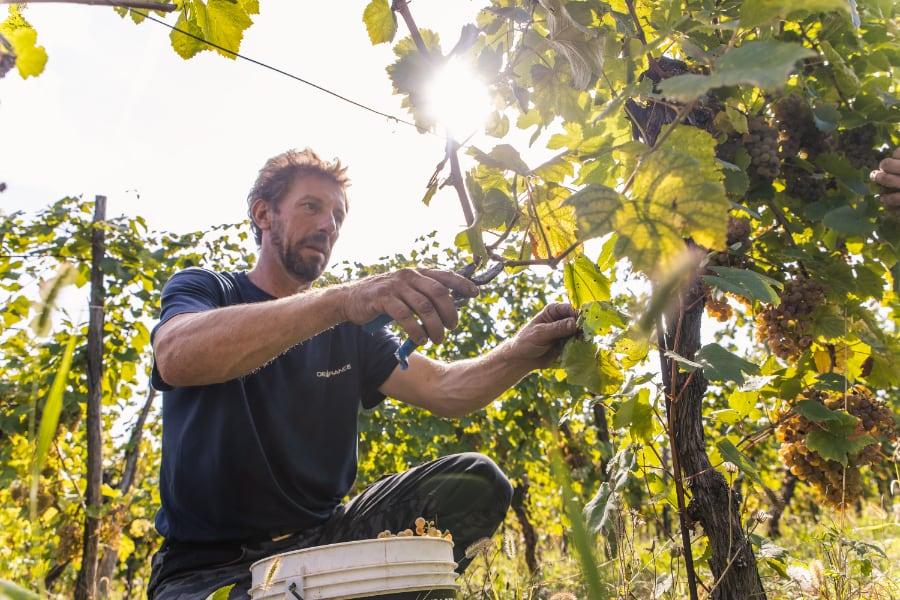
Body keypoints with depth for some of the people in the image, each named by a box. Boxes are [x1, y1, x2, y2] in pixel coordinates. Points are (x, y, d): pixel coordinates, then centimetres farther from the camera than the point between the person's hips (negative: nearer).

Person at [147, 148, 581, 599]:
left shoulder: (348, 326, 10)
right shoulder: (202, 290, -2)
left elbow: (443, 388, -2)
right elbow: (176, 358, -27)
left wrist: (520, 354, -24)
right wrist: (340, 300, -40)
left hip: (322, 539, 6)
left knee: (474, 482, -16)